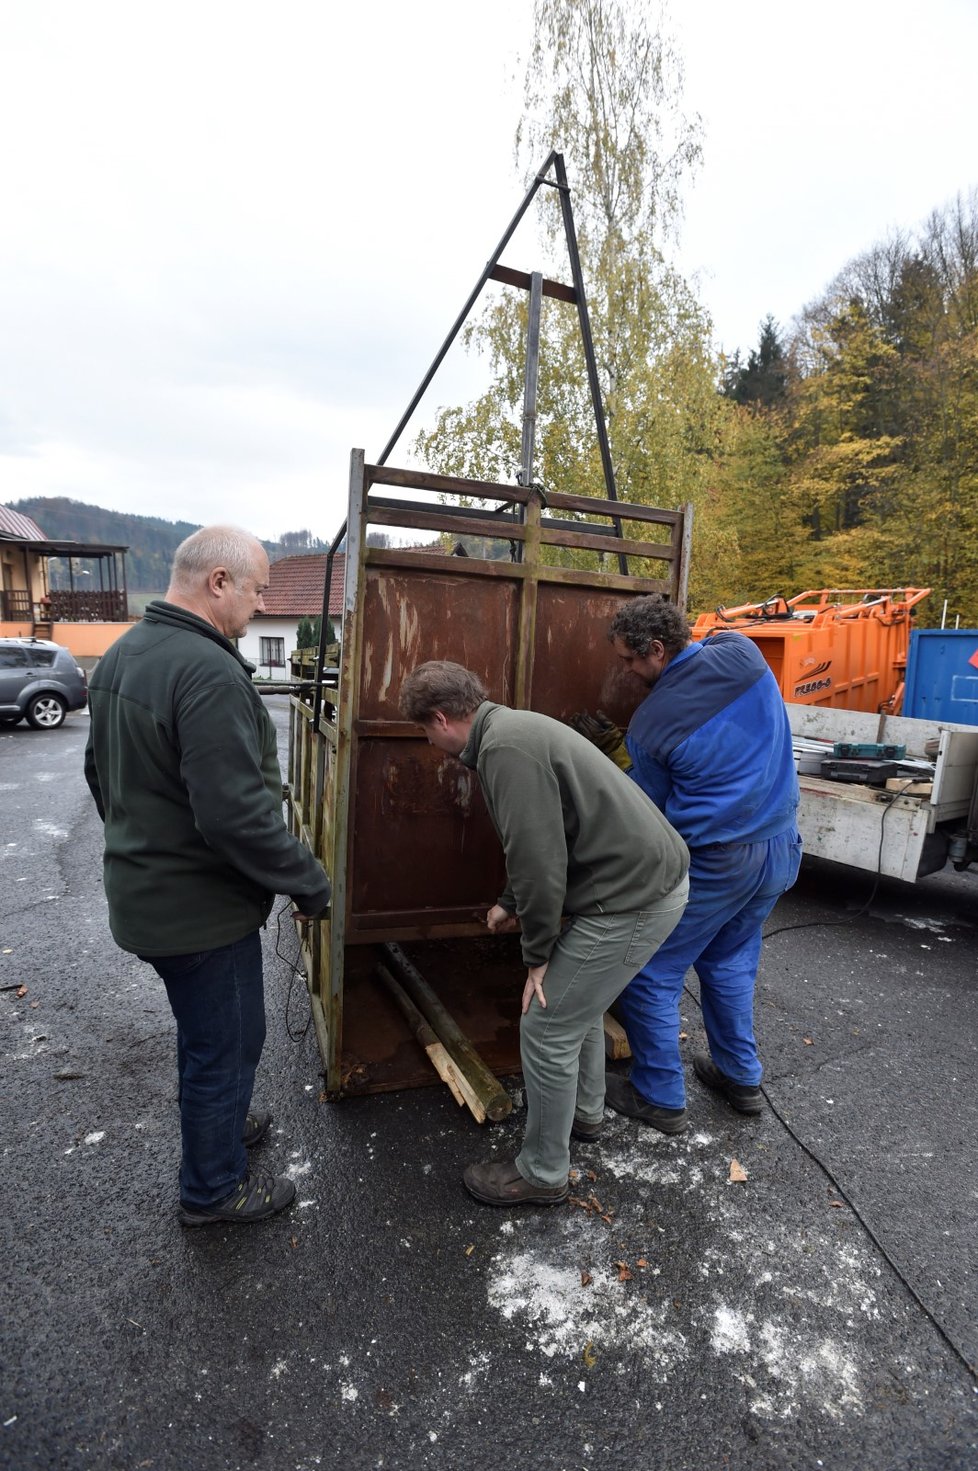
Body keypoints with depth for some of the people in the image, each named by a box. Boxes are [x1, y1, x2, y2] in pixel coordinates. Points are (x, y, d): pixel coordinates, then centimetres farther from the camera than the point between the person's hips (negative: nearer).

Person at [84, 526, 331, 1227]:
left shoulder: (121, 653, 5)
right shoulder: (210, 673, -27)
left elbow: (101, 770, 16)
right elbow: (239, 816, -31)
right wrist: (311, 883, -18)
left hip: (142, 890, 9)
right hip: (203, 908, -9)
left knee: (201, 1031, 29)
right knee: (227, 1042, 12)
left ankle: (217, 1118, 52)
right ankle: (214, 1188, 34)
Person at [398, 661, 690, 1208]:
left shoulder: (506, 746, -21)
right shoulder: (514, 727, 12)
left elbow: (539, 858, -24)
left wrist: (538, 951, -9)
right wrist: (511, 903, 25)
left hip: (634, 897, -10)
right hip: (650, 875, 10)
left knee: (547, 1025, 3)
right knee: (578, 998, 27)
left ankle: (542, 1173, 24)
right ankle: (585, 1112, 49)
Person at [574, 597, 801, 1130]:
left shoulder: (650, 721, -19)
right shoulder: (742, 652, -5)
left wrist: (616, 750, 8)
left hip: (713, 864, -7)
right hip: (781, 851, 8)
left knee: (650, 976, 10)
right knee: (730, 964, 26)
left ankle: (660, 1097, 24)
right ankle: (741, 1077, 40)